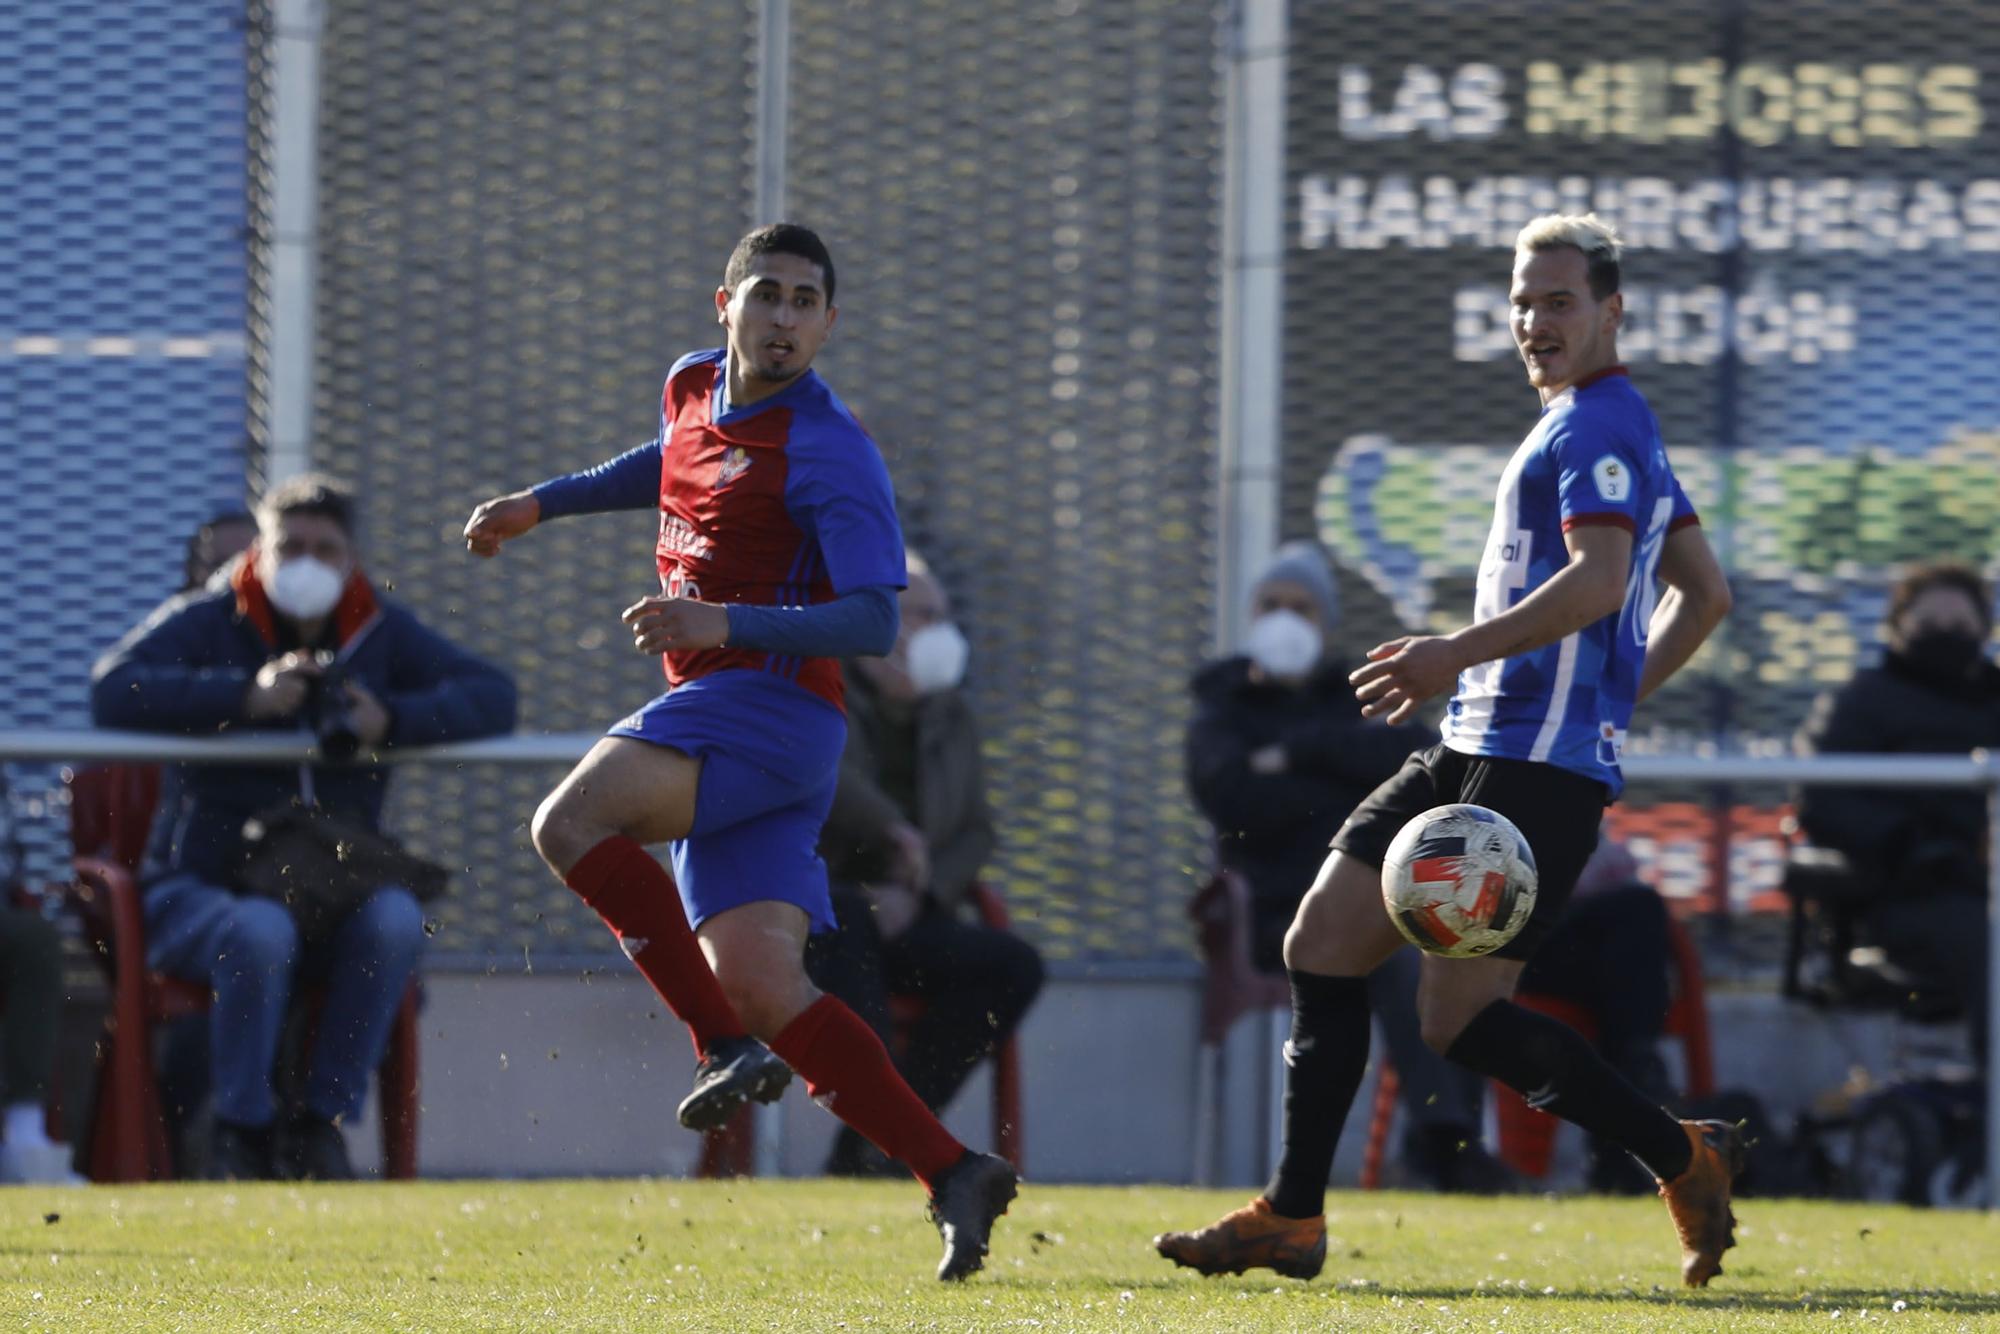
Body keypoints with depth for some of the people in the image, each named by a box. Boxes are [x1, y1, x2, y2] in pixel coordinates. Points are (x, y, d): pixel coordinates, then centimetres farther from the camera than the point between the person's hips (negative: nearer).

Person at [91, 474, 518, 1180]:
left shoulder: (383, 634, 10)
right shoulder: (207, 621, 1)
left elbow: (493, 697, 0)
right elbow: (112, 691, -16)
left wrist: (395, 720, -19)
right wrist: (243, 696, -27)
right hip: (201, 888, -3)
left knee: (395, 921, -32)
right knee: (259, 932, -38)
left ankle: (322, 1121, -17)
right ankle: (242, 1130, -18)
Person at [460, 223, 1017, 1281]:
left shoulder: (827, 451, -11)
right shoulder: (693, 389, 14)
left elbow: (875, 622, -17)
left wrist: (724, 622, -27)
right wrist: (544, 503, 37)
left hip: (773, 703, -8)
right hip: (712, 720, 8)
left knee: (572, 821, -27)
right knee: (760, 987, -5)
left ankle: (727, 1043, -20)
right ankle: (953, 1174, -7)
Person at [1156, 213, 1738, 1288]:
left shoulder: (1598, 426, -10)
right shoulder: (1603, 428, 22)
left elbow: (1599, 581, -25)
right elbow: (1703, 593, 26)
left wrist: (1460, 652, -28)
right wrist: (1615, 694, 23)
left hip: (1536, 765, -11)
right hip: (1476, 751, 11)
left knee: (1459, 1018, -13)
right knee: (1321, 944, 7)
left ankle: (1683, 1158, -2)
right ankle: (1291, 1218, 8)